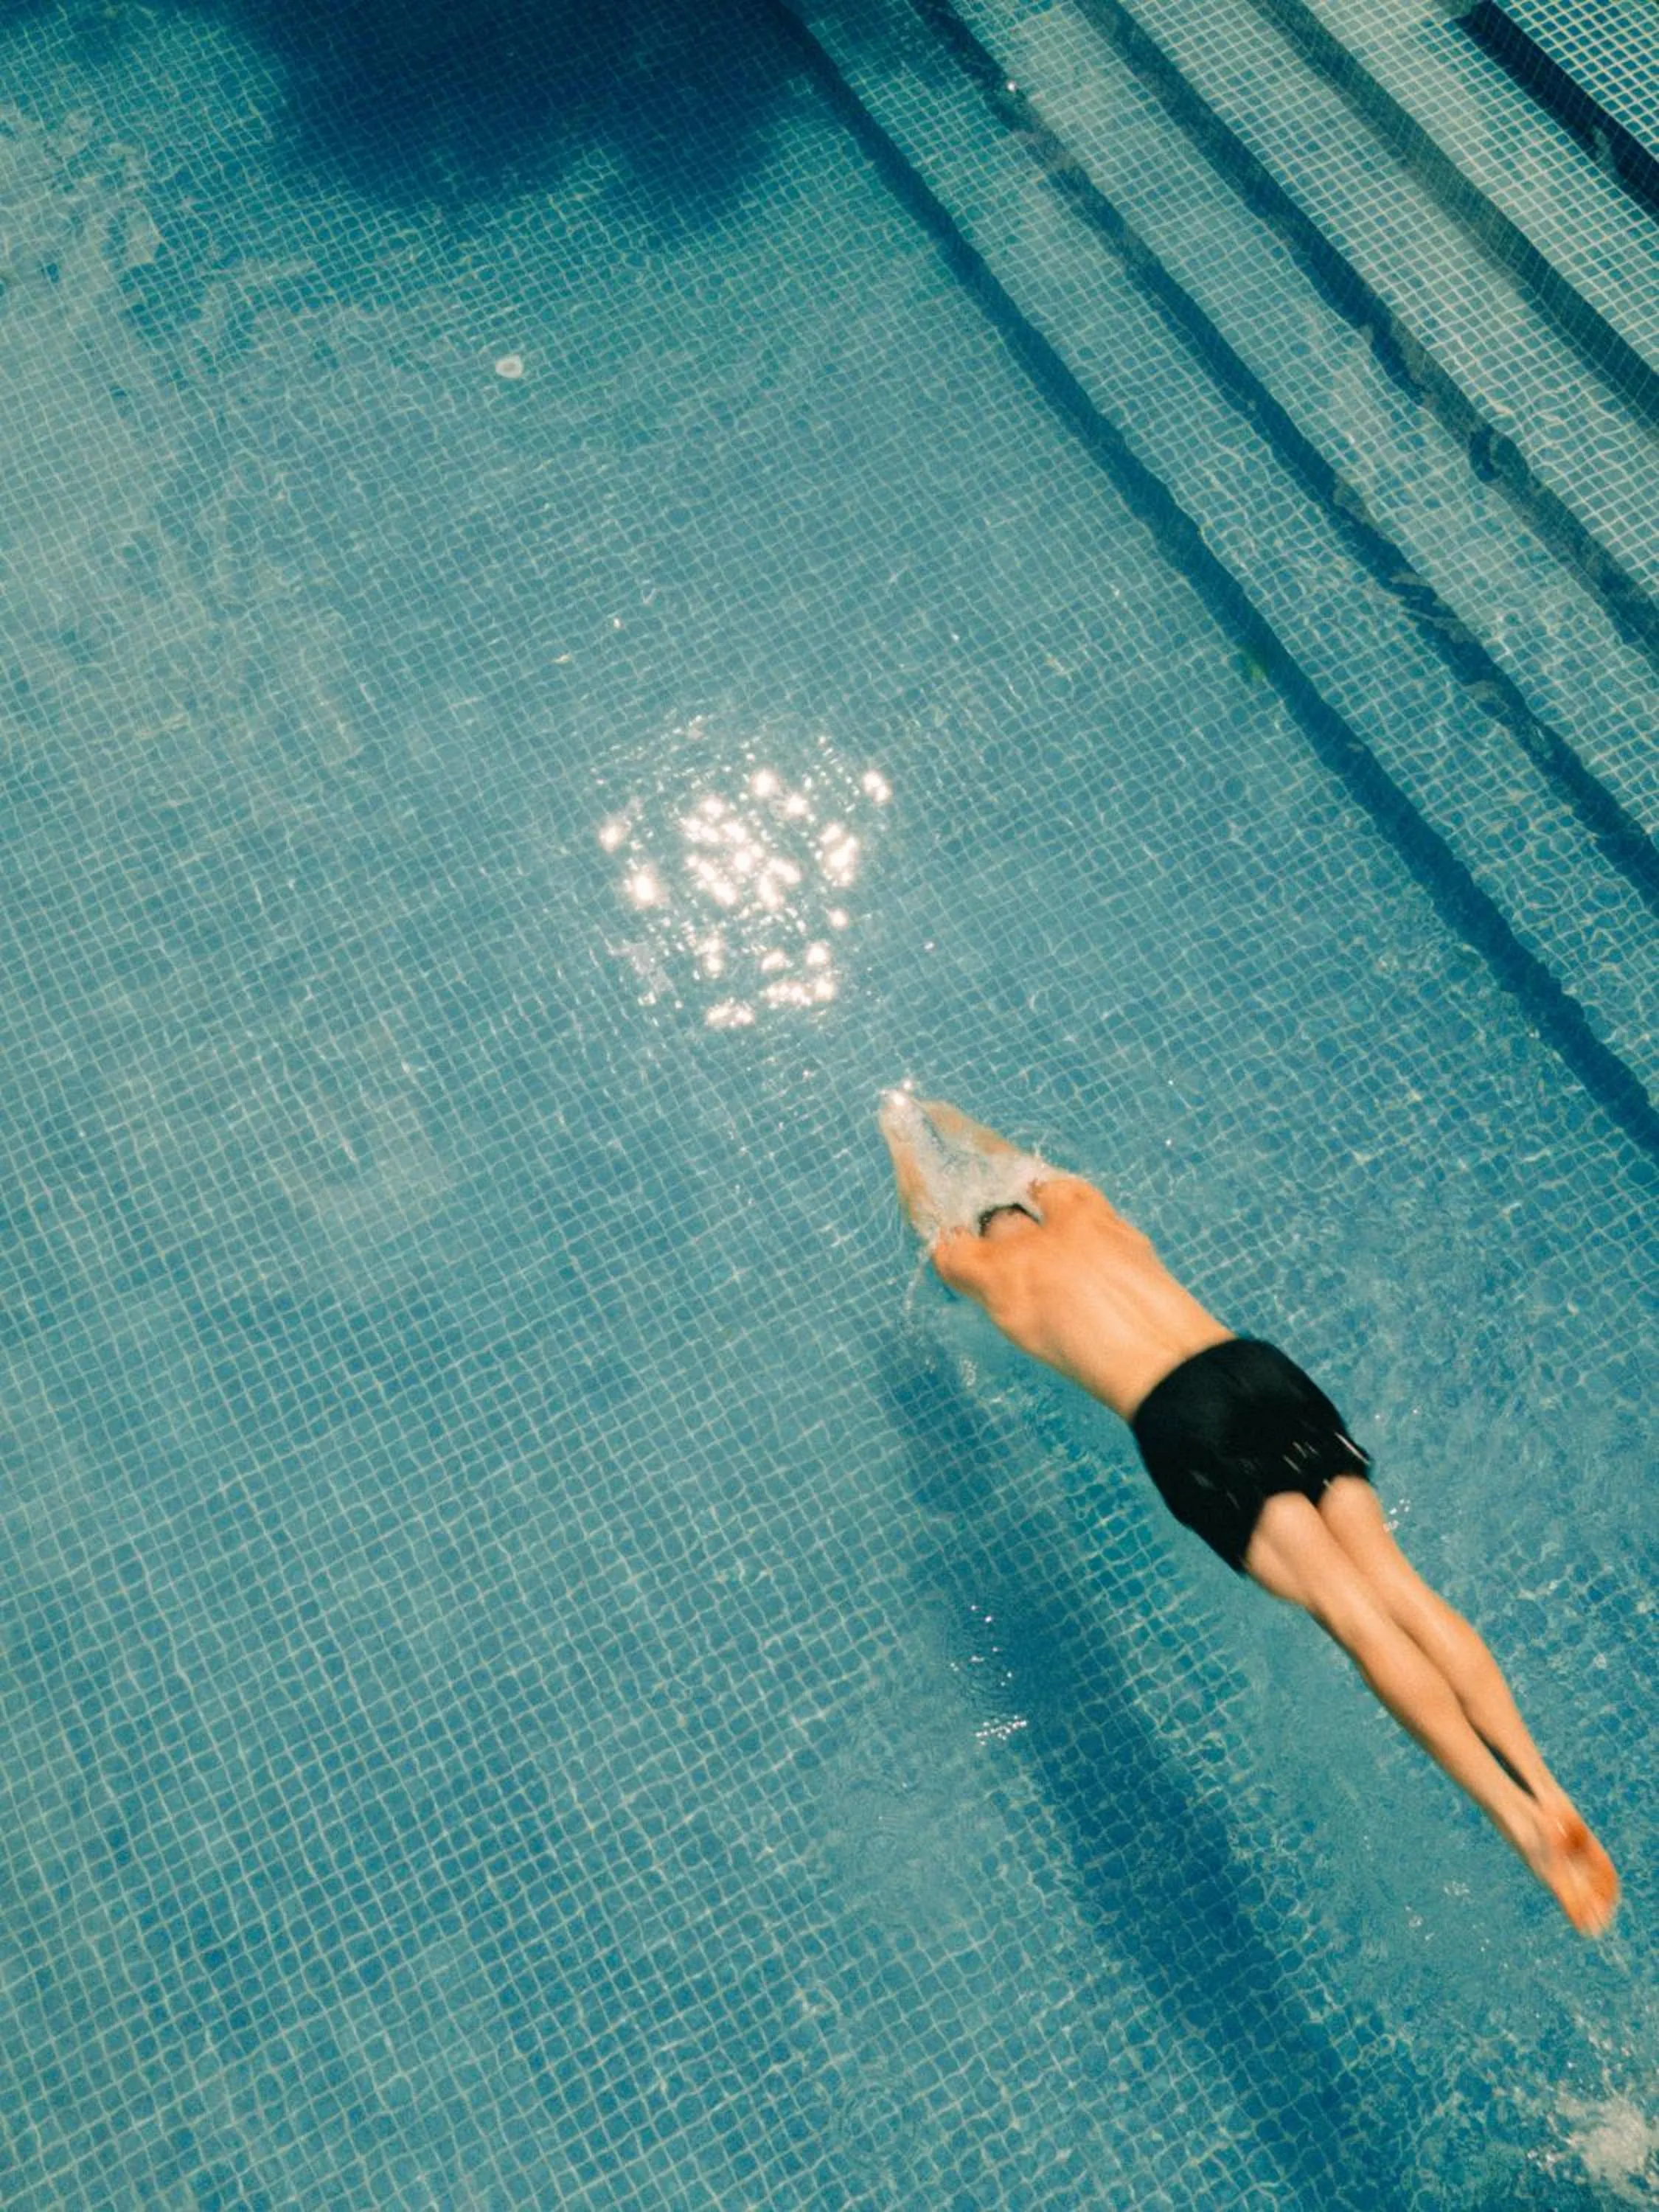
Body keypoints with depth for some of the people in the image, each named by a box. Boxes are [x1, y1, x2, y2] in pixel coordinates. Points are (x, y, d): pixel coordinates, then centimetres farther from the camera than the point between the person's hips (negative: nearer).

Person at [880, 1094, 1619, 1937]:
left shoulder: (987, 1267, 19)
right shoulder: (1083, 1212, 29)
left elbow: (929, 1219, 43)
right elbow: (1041, 1172, 54)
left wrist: (900, 1125, 61)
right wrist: (946, 1117, 69)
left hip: (1184, 1424, -5)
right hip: (1262, 1369, 5)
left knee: (1357, 1615, -13)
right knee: (1402, 1589, -3)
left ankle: (1517, 1815, -21)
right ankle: (1544, 1789, -14)